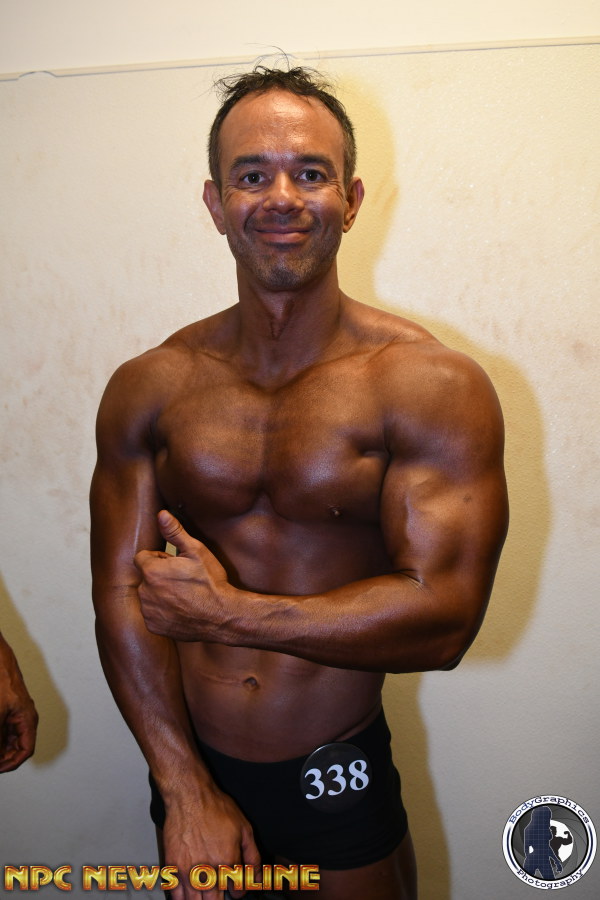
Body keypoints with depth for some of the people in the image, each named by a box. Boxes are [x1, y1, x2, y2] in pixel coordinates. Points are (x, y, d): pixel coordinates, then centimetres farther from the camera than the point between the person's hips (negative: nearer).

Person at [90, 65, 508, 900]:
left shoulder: (435, 386, -15)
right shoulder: (148, 388, -6)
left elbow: (443, 617, -21)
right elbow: (121, 596, -6)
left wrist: (226, 612, -20)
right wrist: (186, 792, -10)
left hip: (340, 783, -2)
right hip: (188, 768, 3)